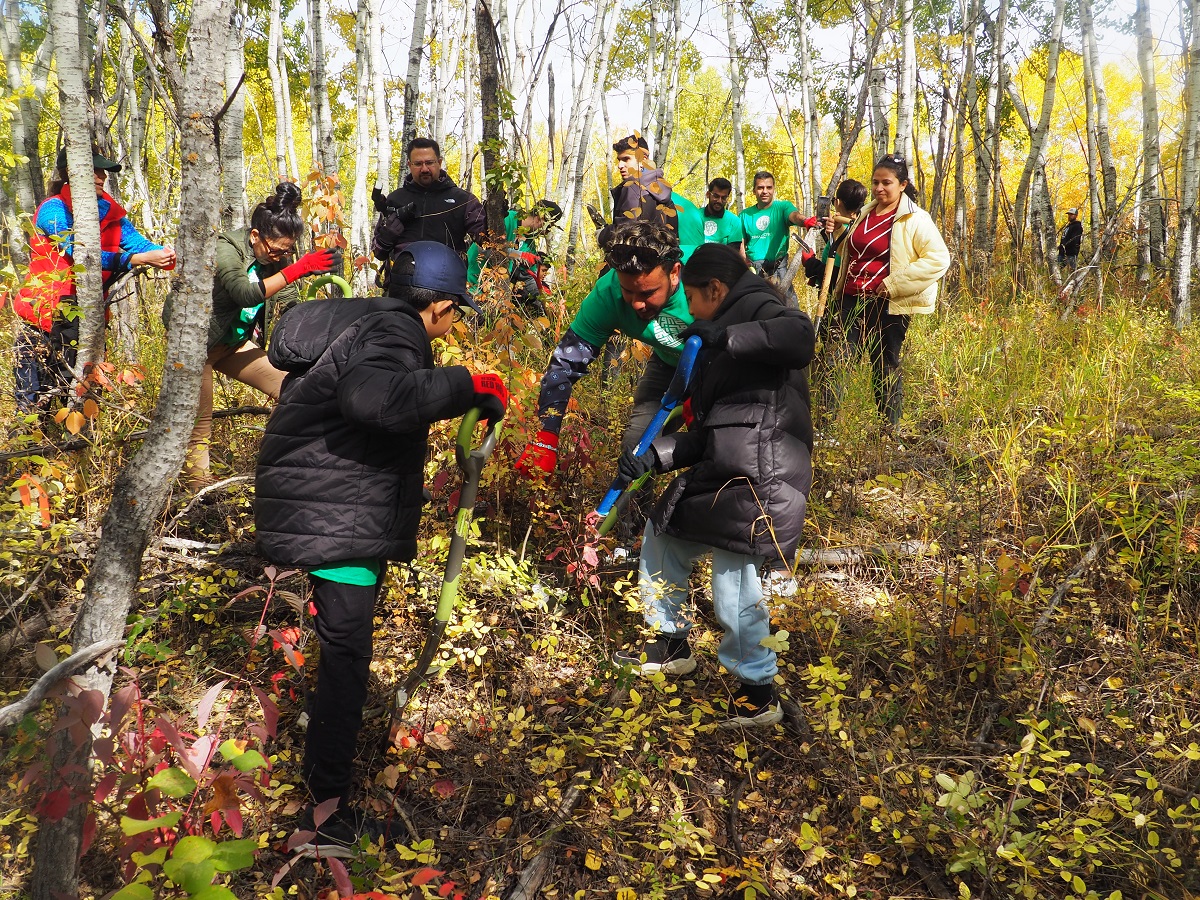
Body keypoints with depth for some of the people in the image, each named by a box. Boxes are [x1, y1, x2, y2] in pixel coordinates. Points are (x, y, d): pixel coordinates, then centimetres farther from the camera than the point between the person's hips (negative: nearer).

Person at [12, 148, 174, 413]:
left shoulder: (109, 210, 6)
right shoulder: (54, 209, -12)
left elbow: (136, 240, -8)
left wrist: (163, 254, -31)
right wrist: (140, 259, -35)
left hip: (85, 318, 5)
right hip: (45, 318, -5)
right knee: (34, 405, -2)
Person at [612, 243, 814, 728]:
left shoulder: (757, 306, -1)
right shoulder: (716, 354, 25)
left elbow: (799, 335, -26)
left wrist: (724, 337, -17)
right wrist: (652, 456, 10)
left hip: (757, 478, -11)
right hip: (720, 473, 11)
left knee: (734, 587, -10)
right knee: (661, 538, 22)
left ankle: (760, 694, 11)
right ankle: (671, 643, 39)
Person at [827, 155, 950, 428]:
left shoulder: (915, 220, -7)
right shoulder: (865, 213, 13)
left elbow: (939, 259, -16)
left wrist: (894, 283, -19)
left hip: (888, 306, -6)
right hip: (851, 301, 6)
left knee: (885, 367, 3)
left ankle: (890, 430, 15)